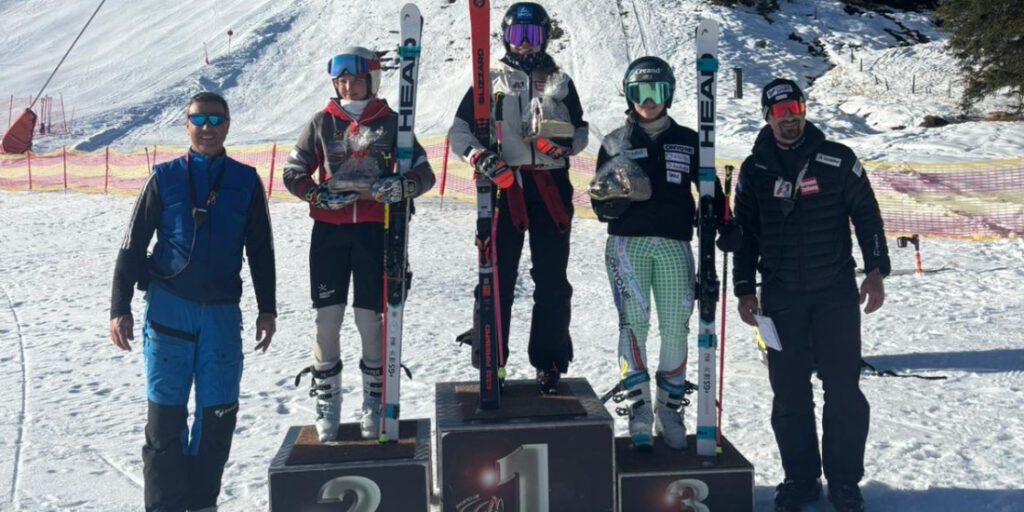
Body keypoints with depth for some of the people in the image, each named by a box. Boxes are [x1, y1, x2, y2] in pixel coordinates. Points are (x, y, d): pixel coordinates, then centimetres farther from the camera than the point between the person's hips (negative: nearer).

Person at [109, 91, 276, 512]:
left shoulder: (246, 181, 7)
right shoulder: (164, 178, 3)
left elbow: (261, 252, 12)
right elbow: (133, 246, 5)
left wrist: (267, 310, 8)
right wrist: (120, 309, 0)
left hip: (222, 311, 1)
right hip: (168, 306, -1)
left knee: (218, 412, 2)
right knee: (166, 410, 0)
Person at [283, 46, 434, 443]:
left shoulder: (390, 122, 7)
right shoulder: (322, 122, 10)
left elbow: (424, 173, 6)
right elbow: (293, 172, 10)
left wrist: (401, 187, -15)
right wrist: (320, 195, -8)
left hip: (375, 230, -1)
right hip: (329, 231, 1)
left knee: (370, 321, 0)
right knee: (327, 321, -1)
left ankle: (373, 407, 15)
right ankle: (326, 409, 12)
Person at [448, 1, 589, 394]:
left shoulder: (560, 82, 14)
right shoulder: (490, 80, 11)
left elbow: (581, 131, 18)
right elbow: (459, 132, 7)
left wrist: (564, 144, -5)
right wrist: (480, 157, -13)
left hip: (551, 189, 1)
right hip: (503, 187, -1)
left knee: (552, 281, 2)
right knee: (496, 277, -1)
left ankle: (549, 362, 12)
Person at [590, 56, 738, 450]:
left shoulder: (688, 142, 14)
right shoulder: (616, 143, 10)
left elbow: (710, 188, 18)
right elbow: (600, 206, 10)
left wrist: (725, 226, 2)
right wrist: (609, 199, -13)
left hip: (674, 245, 2)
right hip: (628, 243, -1)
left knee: (676, 328, -1)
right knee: (634, 322, -11)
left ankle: (669, 411, 12)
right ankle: (638, 413, -9)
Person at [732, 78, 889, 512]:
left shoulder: (837, 159, 0)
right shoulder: (755, 169, 5)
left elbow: (867, 215, 4)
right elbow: (744, 232, 9)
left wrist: (875, 271, -3)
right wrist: (744, 288, 5)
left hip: (836, 292, -1)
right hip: (780, 297, 2)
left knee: (843, 388, 0)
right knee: (789, 391, 5)